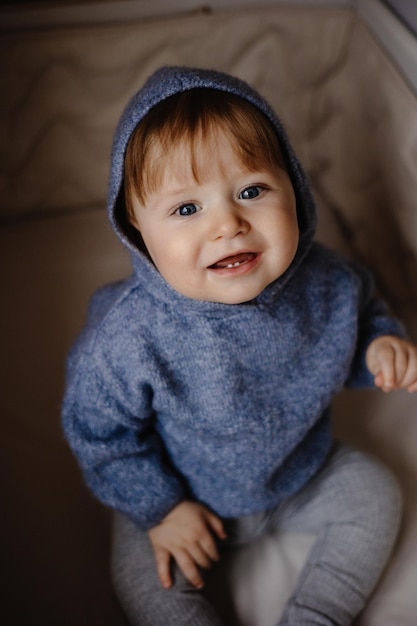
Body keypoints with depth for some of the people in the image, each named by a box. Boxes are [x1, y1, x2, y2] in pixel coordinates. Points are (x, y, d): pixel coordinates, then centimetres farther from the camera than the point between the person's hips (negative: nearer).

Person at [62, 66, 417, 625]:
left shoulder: (327, 282, -22)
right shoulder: (131, 338, -34)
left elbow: (362, 314, 2)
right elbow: (98, 431, -17)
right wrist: (159, 508, -10)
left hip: (307, 470, 3)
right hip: (194, 496, -3)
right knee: (145, 576, -15)